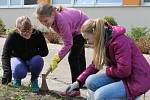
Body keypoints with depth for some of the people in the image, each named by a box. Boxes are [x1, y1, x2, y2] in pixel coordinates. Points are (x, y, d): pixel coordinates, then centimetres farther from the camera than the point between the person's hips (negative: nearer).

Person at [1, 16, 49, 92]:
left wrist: (34, 53, -26)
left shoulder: (38, 34, -17)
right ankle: (17, 78, 5)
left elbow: (45, 51, -8)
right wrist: (7, 71, -39)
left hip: (32, 61, 2)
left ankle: (34, 80, -3)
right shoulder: (12, 36, -21)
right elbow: (5, 55, -25)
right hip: (18, 59, -1)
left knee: (38, 60, -34)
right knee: (20, 71, -36)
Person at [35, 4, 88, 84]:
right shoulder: (53, 20, -15)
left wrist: (56, 58, -31)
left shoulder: (62, 20, -39)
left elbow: (68, 43, -35)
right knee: (79, 56, 22)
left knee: (72, 57, -14)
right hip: (75, 30, 9)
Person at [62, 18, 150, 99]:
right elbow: (95, 65, 11)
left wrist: (108, 70, -7)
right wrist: (78, 82, 5)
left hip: (138, 79, -9)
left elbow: (124, 70, -26)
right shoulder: (104, 42, 4)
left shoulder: (120, 42, -25)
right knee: (90, 81, -7)